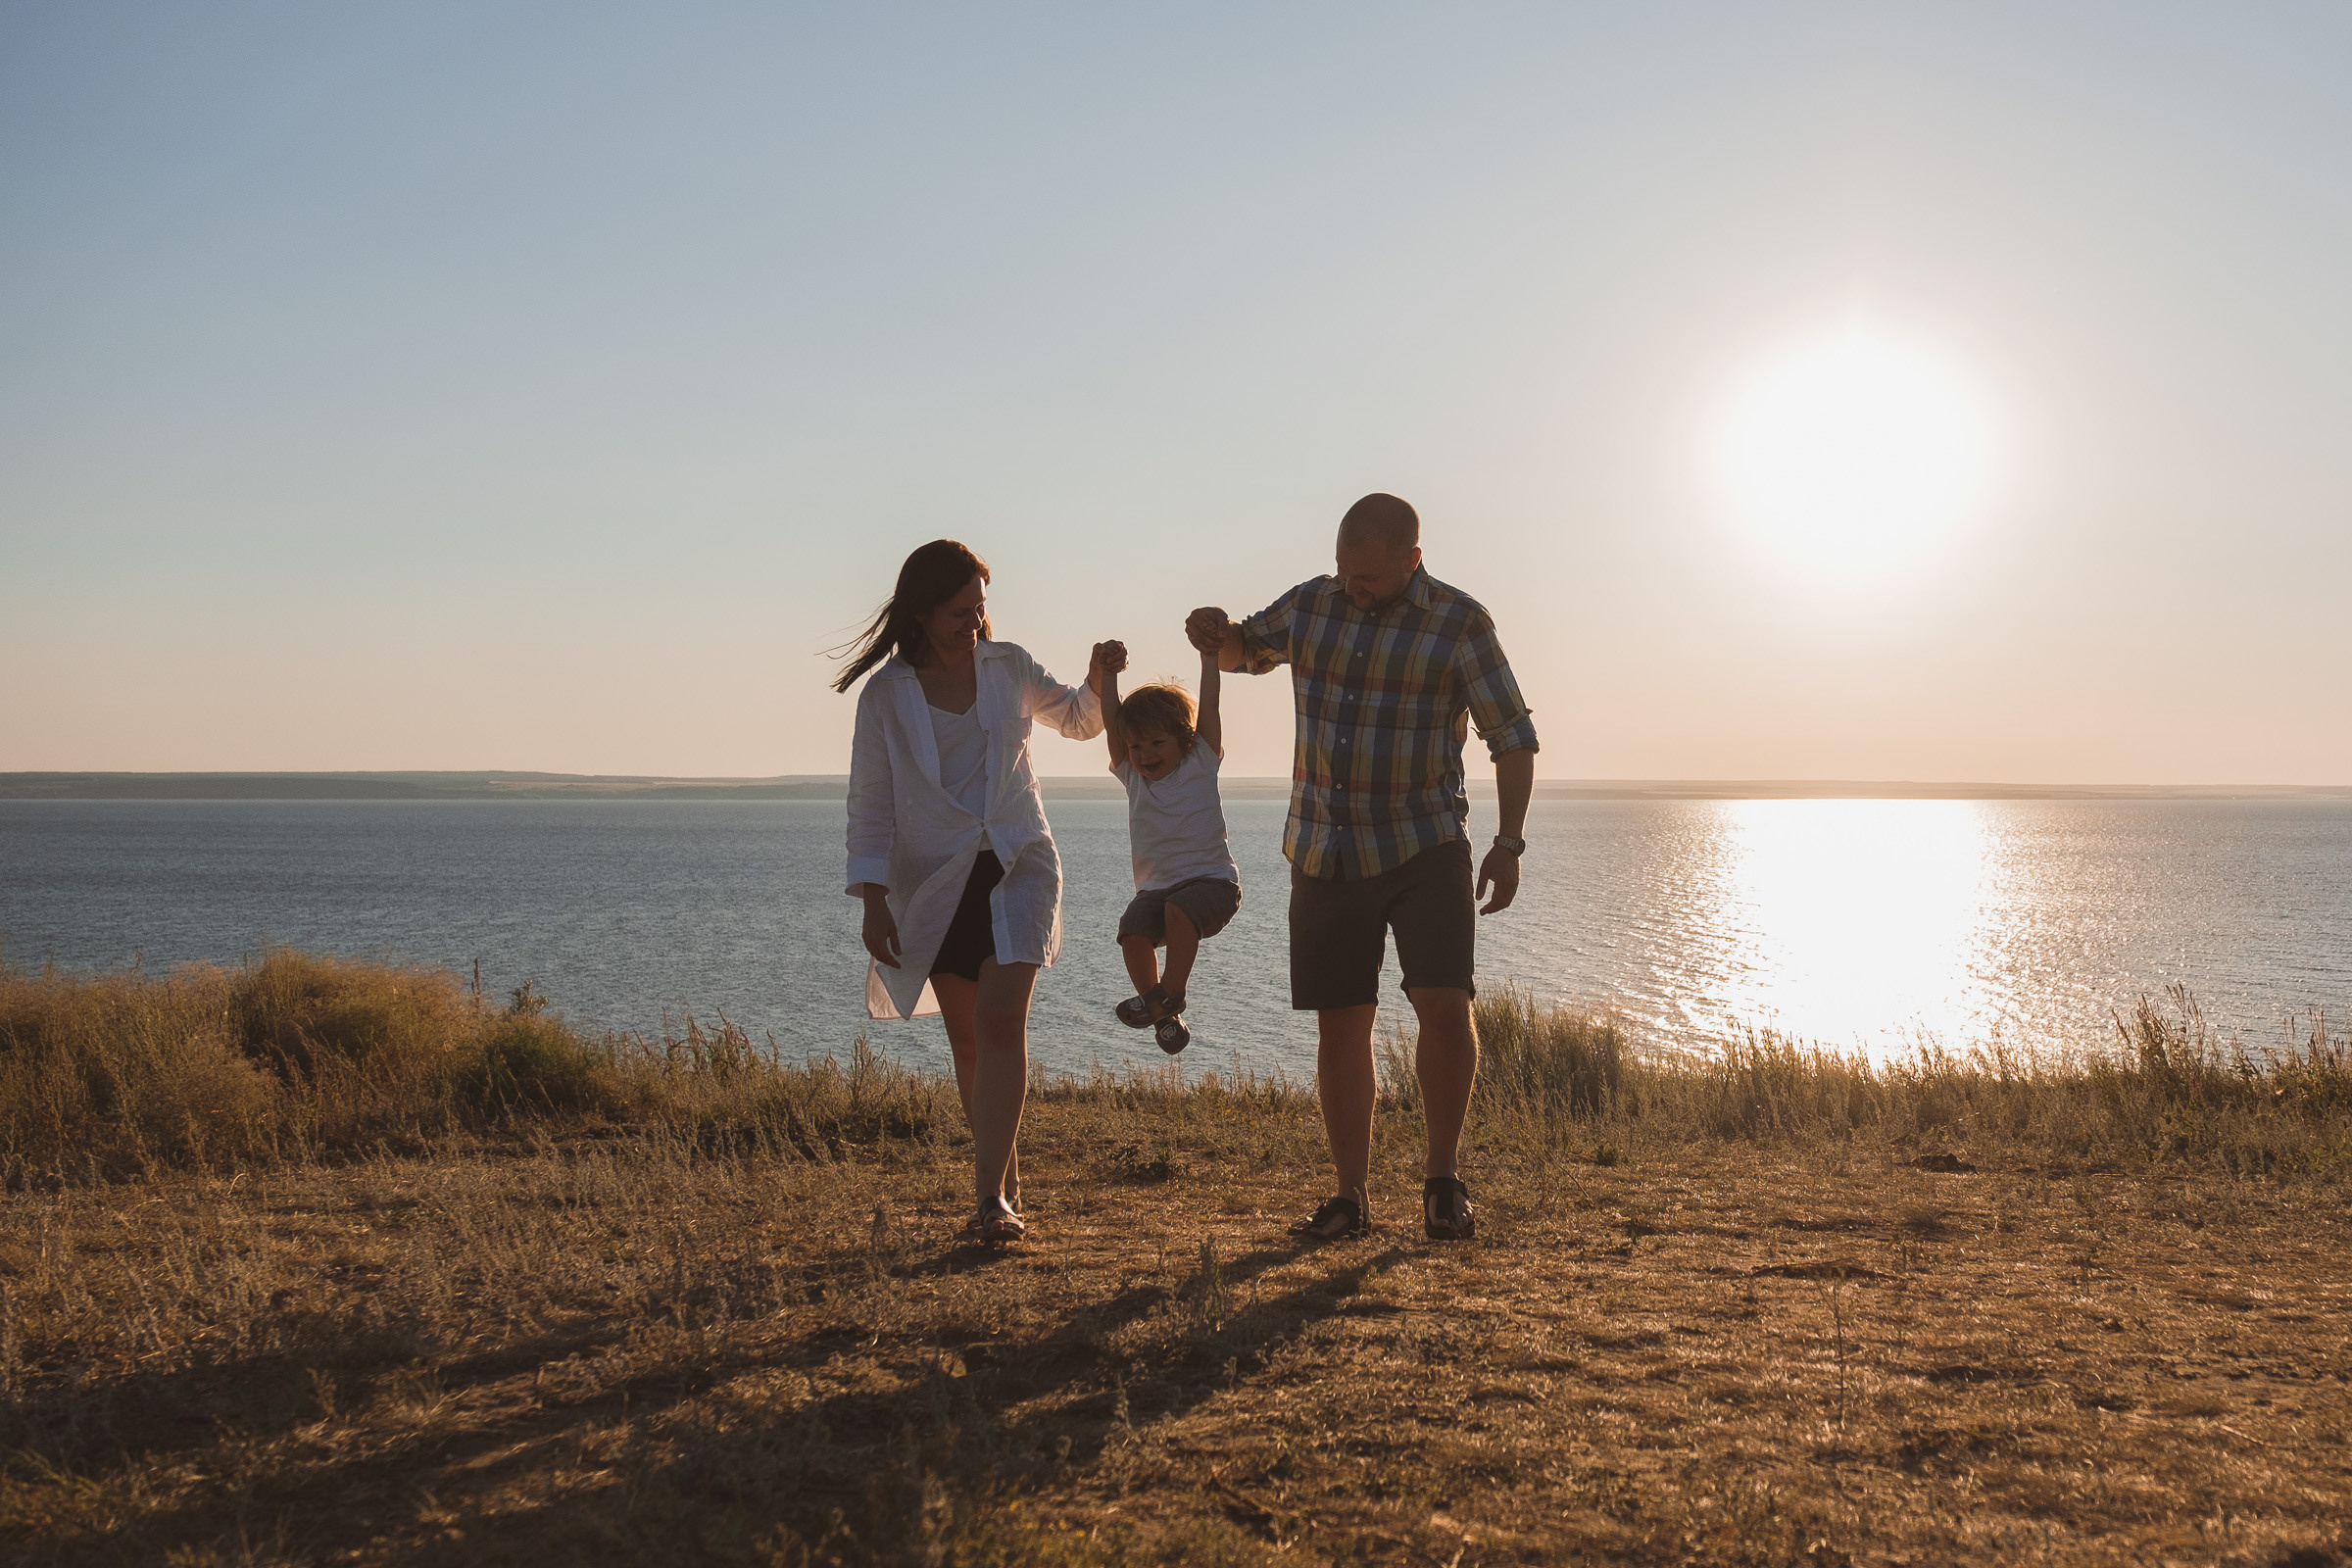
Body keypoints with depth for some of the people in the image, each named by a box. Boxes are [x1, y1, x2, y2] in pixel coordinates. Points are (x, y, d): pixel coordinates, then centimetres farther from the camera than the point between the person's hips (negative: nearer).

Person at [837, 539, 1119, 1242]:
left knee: (1001, 1020, -16)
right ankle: (1004, 1173, 21)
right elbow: (870, 805, -1)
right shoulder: (886, 695, -3)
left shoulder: (1008, 667, 3)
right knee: (967, 1037, 6)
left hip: (1019, 865, 0)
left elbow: (1077, 719, 20)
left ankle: (992, 1193, -18)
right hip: (936, 881, 0)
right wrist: (873, 899, -9)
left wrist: (1100, 680, -1)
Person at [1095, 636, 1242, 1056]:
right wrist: (1109, 675, 6)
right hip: (1155, 886, 4)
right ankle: (1164, 1016, -7)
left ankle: (1170, 993, -19)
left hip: (1210, 878, -4)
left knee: (1179, 911, -35)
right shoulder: (1133, 777, 14)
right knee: (1132, 934, -23)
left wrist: (1209, 657, -3)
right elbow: (1111, 723, 7)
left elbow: (1208, 707, -1)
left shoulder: (1201, 764, 4)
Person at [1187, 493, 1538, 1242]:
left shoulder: (1459, 622, -8)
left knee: (1443, 1005, -17)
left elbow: (1512, 736, -5)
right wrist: (1214, 631, -4)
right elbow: (1243, 652, 21)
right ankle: (1350, 1195, 15)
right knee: (1340, 1024, 5)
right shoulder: (1312, 603, 3)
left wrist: (1509, 843, -14)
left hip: (1424, 848, -3)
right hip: (1325, 853, 3)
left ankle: (1443, 1178, 1)